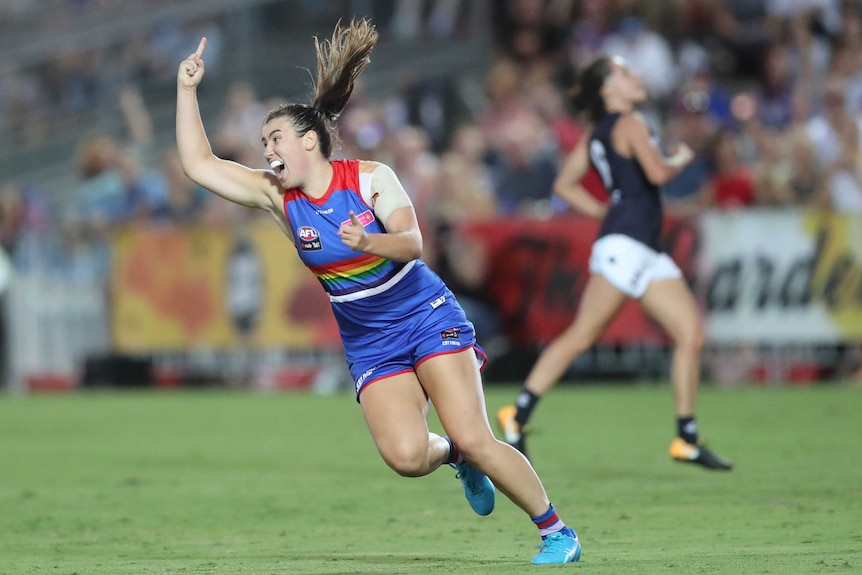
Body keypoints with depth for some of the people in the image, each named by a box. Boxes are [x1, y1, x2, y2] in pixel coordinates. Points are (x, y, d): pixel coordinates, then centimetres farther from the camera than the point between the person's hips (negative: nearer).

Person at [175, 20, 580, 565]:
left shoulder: (371, 177, -9)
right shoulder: (276, 197, -1)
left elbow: (411, 241, -18)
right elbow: (200, 165, -4)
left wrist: (368, 242, -38)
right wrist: (187, 90, -9)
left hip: (429, 318, -3)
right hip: (370, 347, 3)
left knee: (472, 438, -15)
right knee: (405, 455, -21)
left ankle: (557, 530, 0)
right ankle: (456, 458, 14)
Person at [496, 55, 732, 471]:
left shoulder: (594, 134, 19)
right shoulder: (628, 124, -7)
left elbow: (564, 185, 22)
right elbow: (656, 172, -20)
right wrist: (680, 160, 0)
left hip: (646, 252, 10)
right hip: (623, 245, -10)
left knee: (690, 336, 3)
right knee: (581, 335, -9)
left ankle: (687, 440, 4)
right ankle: (518, 415, -4)